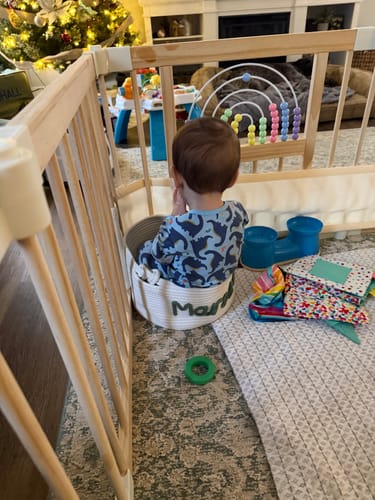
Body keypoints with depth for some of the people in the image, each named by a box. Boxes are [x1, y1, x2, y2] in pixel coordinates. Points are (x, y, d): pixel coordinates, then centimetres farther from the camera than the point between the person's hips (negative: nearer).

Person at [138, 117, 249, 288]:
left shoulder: (177, 229, -42)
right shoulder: (238, 212, -26)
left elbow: (161, 254, -17)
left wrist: (177, 209, -15)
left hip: (185, 291, -4)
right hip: (223, 280, 5)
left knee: (145, 249, 22)